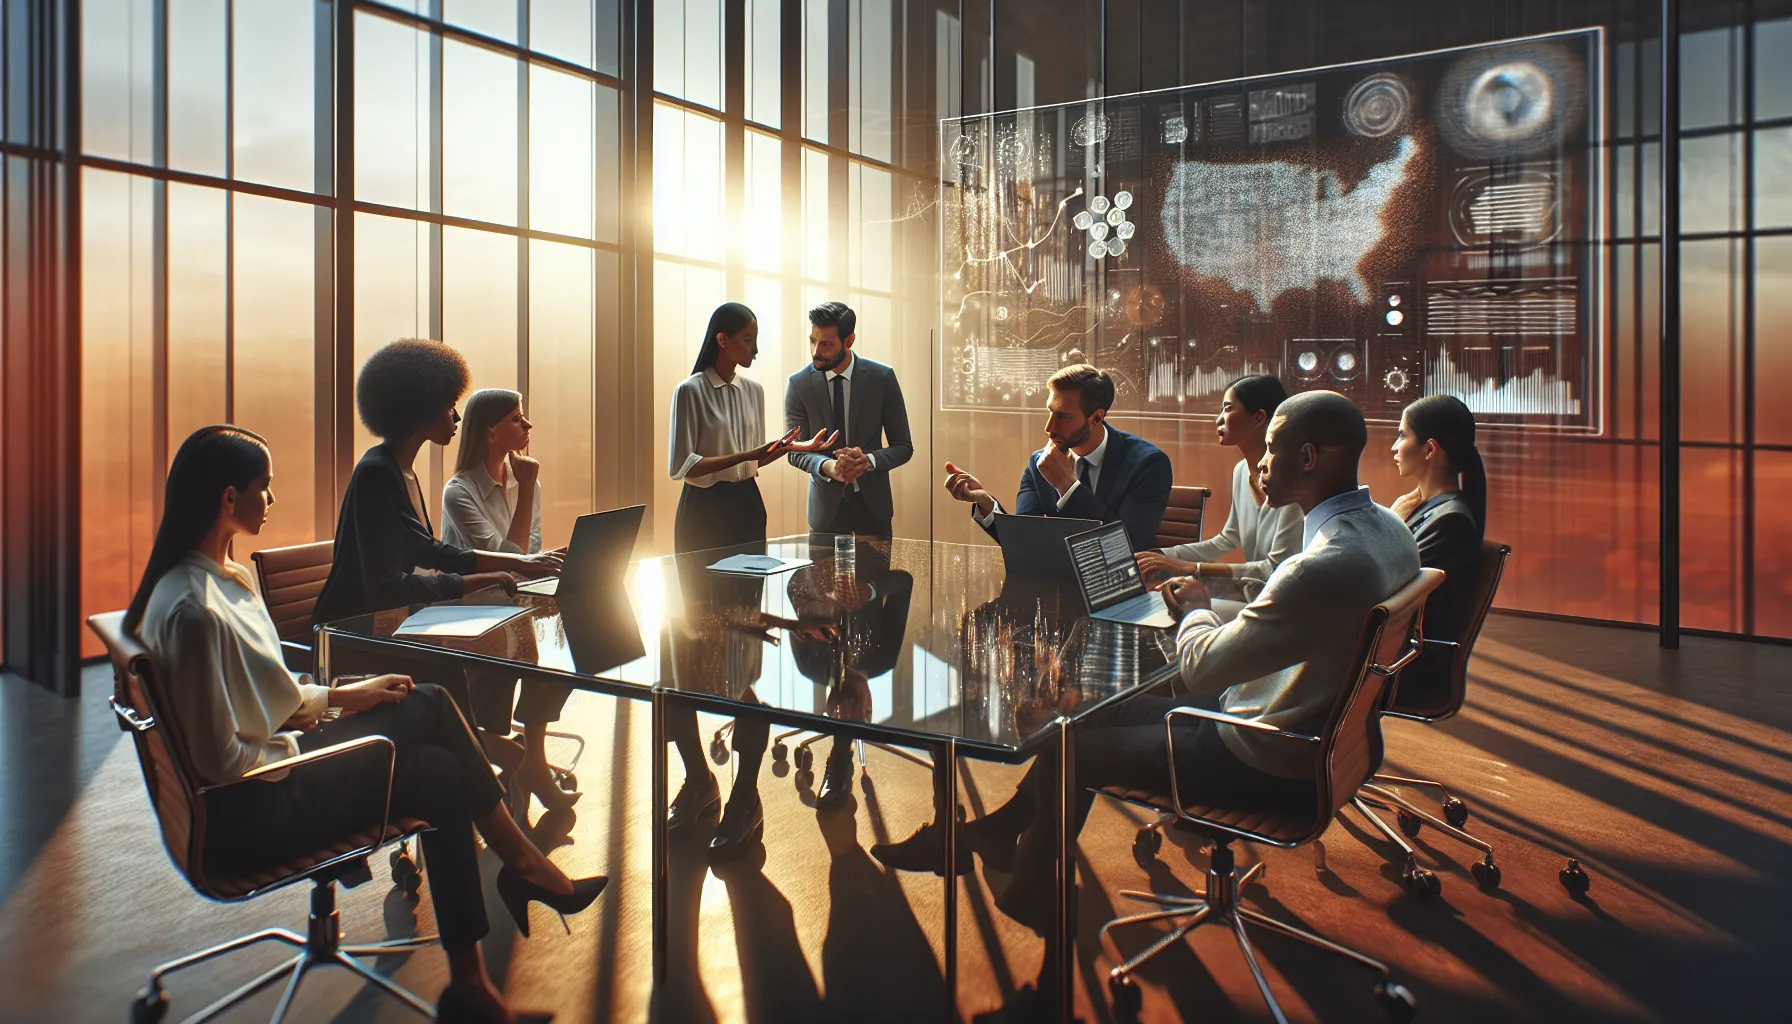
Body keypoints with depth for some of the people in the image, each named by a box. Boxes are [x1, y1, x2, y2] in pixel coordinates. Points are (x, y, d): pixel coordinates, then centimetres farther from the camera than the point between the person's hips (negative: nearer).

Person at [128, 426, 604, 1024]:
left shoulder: (227, 579, 6)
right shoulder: (192, 611, -26)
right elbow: (221, 760, -24)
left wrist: (336, 694, 11)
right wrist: (299, 742, -9)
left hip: (269, 761, 10)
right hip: (241, 817, -10)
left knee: (428, 706, 2)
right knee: (438, 775, -6)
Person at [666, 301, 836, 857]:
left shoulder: (753, 390, 13)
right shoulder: (691, 391, -5)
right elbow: (681, 466, -12)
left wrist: (793, 447, 9)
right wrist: (748, 455, -18)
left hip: (747, 512, 4)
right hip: (703, 517, -4)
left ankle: (745, 795, 3)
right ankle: (697, 778, 15)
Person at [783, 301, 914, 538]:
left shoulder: (882, 377, -7)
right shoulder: (798, 383, -6)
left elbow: (903, 447, -3)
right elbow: (795, 451, -4)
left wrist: (868, 460, -24)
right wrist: (828, 466, -26)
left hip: (872, 501, 0)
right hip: (826, 504, 0)